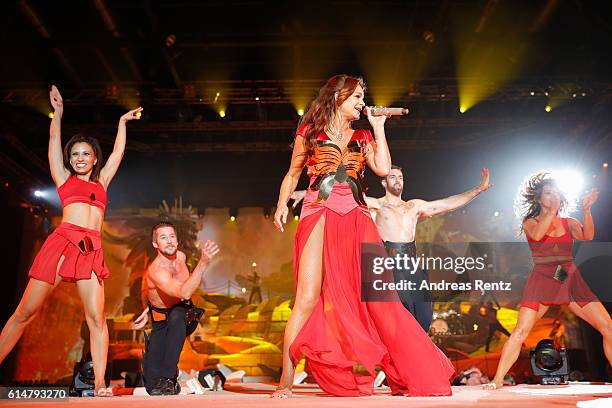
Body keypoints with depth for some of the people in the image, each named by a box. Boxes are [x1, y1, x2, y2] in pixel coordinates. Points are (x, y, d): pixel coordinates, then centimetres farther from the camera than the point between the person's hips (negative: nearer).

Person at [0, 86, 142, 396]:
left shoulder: (101, 182, 25)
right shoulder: (63, 179, 19)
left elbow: (118, 153, 30)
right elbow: (54, 143, 16)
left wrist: (122, 122, 38)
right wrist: (58, 112, 18)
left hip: (92, 250, 2)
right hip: (62, 241, -1)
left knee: (96, 318, -9)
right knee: (25, 312, -2)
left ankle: (100, 384, -9)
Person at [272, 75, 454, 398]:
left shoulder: (363, 137, 21)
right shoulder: (310, 130, 13)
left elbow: (383, 169, 5)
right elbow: (293, 174, 17)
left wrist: (378, 128, 10)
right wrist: (282, 204, 0)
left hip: (356, 220, 3)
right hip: (320, 217, -3)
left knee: (378, 296, -4)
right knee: (308, 298, -13)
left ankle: (412, 375, 3)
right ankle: (285, 382, -7)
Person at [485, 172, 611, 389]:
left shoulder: (570, 222, 14)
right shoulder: (530, 222, 8)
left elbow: (587, 238, -6)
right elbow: (537, 234, -16)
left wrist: (586, 211, -16)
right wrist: (552, 210, -16)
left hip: (571, 280, 3)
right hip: (542, 280, -3)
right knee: (520, 332, -13)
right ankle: (497, 380, -9)